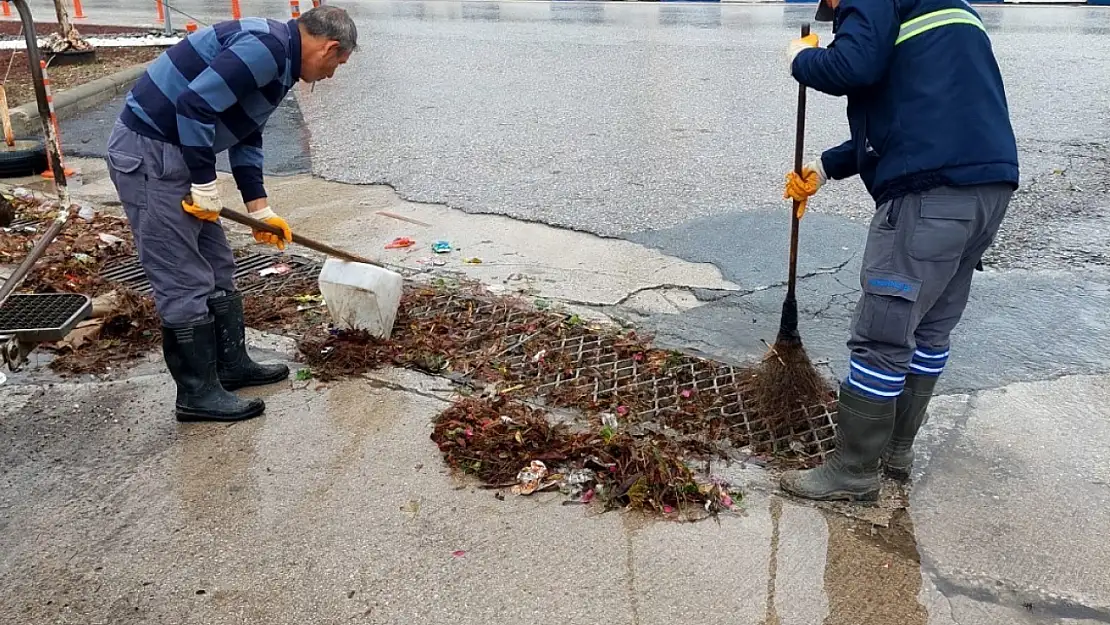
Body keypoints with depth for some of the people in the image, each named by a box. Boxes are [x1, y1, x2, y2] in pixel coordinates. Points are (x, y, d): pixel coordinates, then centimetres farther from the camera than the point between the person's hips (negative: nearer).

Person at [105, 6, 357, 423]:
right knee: (185, 283, -4)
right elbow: (194, 104, -26)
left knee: (217, 270, 16)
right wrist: (205, 184, -17)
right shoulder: (266, 47, -19)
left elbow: (246, 135, 20)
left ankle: (233, 364, 28)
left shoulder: (277, 56, 14)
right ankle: (198, 393, 7)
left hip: (174, 150, 10)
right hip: (148, 153, -10)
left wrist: (259, 207, 17)